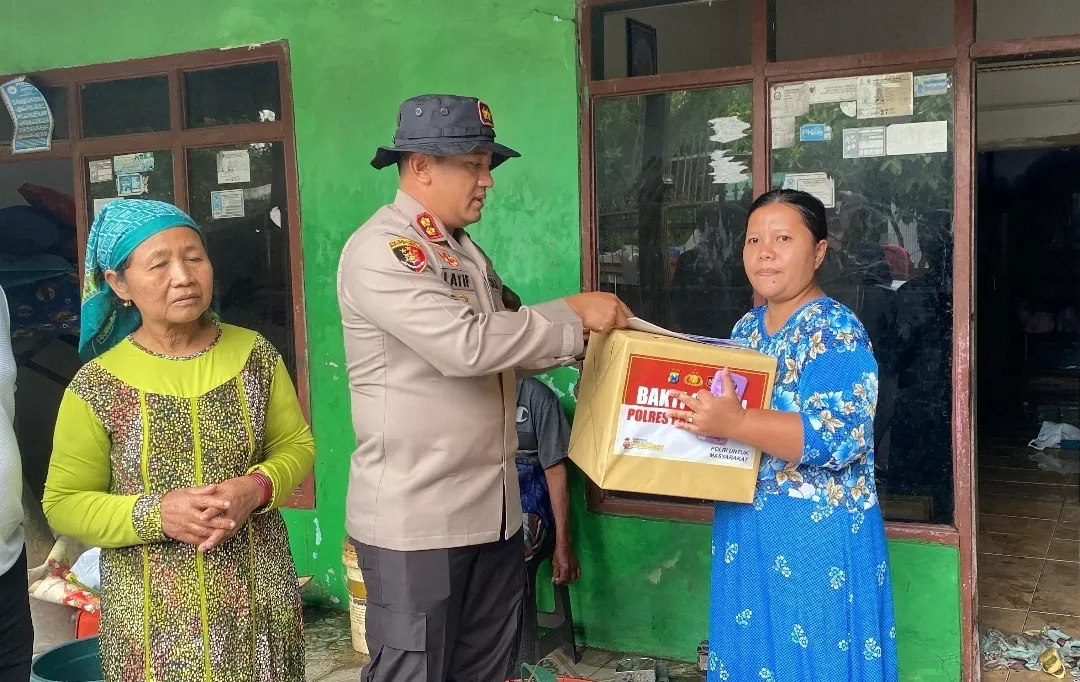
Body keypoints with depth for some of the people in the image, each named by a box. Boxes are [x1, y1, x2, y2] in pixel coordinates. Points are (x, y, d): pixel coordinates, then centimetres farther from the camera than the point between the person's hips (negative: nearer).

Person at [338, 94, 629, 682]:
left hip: (492, 510, 8)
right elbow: (466, 345, -26)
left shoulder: (464, 249, 14)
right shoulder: (381, 250, -15)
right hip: (415, 519, -8)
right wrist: (574, 314, -17)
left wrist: (583, 339, 2)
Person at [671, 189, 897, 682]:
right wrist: (699, 412, -1)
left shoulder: (837, 332, -14)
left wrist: (734, 424, -35)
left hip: (816, 532, -7)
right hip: (745, 527, 7)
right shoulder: (746, 328, 8)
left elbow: (837, 437, -25)